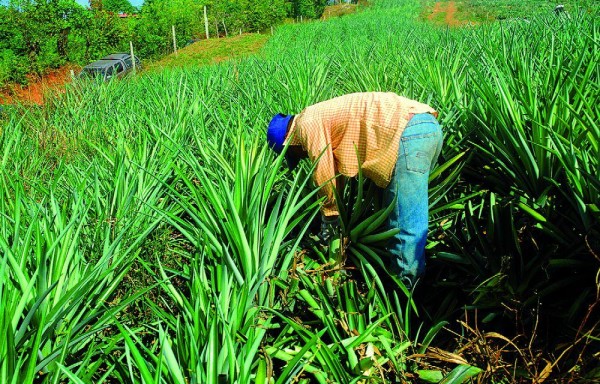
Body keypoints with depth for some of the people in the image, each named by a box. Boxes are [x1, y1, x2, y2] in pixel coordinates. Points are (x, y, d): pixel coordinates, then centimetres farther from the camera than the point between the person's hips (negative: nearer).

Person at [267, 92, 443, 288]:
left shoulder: (308, 124, -1)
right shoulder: (323, 117, 27)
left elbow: (324, 175, 1)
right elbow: (338, 171, 31)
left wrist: (328, 217, 16)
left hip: (410, 131, -10)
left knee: (406, 221, -6)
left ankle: (406, 282, 0)